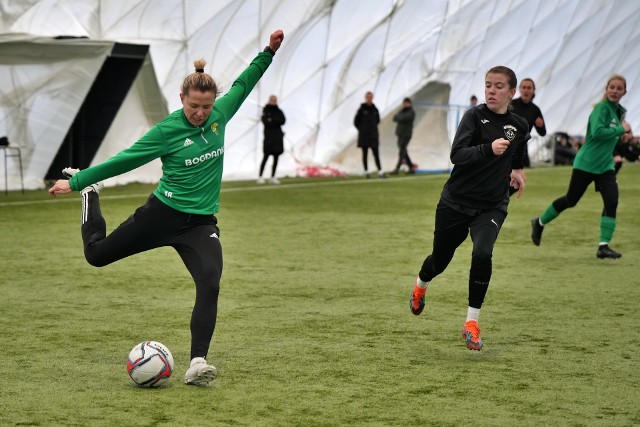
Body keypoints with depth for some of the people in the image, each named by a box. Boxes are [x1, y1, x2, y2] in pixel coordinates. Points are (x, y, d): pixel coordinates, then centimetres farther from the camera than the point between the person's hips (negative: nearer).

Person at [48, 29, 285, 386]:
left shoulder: (219, 115, -2)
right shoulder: (168, 130, -15)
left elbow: (242, 85, 16)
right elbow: (125, 160, -10)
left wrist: (268, 53, 12)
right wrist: (76, 181, -10)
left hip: (202, 222, 2)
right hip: (163, 214, -2)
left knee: (210, 285, -21)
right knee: (97, 254, 12)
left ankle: (197, 364, -19)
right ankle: (91, 193, 42)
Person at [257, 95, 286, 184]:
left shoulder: (279, 111, 11)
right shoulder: (266, 110, 0)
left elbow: (283, 121, -2)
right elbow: (265, 121, -13)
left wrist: (272, 120, -12)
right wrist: (276, 121, -11)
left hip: (278, 136, 5)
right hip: (269, 136, -5)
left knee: (276, 157, 4)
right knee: (266, 156, -11)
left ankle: (273, 177, 9)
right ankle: (260, 176, -11)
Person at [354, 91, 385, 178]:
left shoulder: (374, 109, 5)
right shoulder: (362, 109, -6)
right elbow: (356, 121, 0)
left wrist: (373, 128, 13)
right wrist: (361, 129, 3)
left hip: (373, 135, 2)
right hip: (364, 135, -2)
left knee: (376, 154, -4)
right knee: (365, 154, 5)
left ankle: (380, 172, -10)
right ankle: (366, 171, 11)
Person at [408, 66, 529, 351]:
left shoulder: (519, 125, 3)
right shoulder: (475, 116, -11)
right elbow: (456, 154, -25)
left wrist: (517, 169, 11)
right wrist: (489, 149, -38)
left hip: (491, 207, 1)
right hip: (456, 202, -1)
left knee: (482, 255, -24)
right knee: (440, 258, 14)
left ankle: (472, 322, -11)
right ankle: (420, 287, 52)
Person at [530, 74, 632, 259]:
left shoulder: (620, 111, 10)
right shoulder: (601, 108, -15)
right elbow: (597, 132, -29)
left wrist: (623, 133, 2)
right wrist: (621, 130, -23)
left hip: (605, 165, 7)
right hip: (586, 163, -7)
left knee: (611, 202, -10)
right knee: (570, 200, 5)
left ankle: (603, 246, -9)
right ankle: (539, 223, 29)